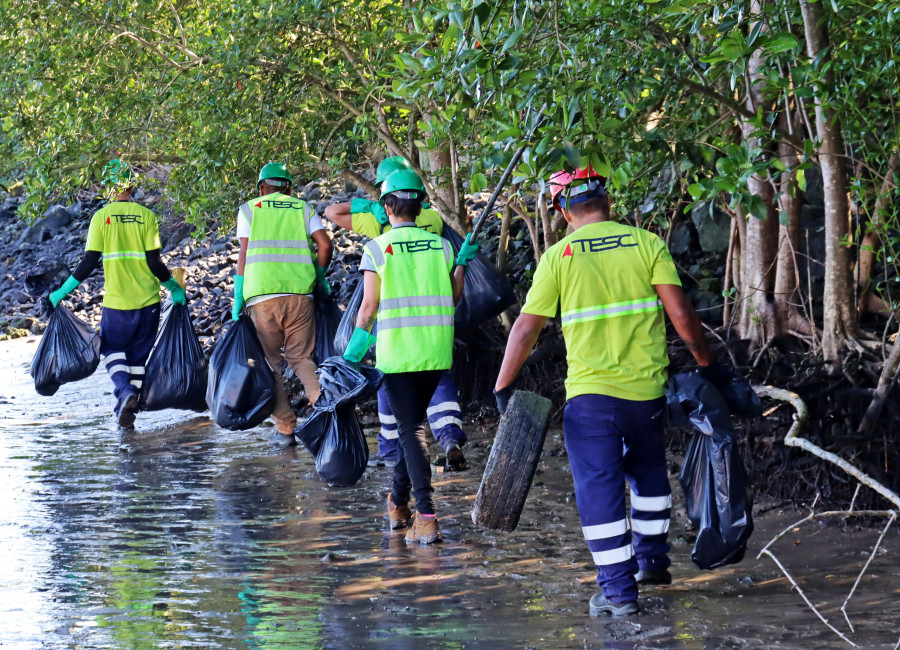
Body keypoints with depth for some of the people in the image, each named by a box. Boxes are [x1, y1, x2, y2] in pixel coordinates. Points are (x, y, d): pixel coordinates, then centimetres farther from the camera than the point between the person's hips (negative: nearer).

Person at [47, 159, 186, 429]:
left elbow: (89, 262, -7)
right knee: (138, 354, 13)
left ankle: (125, 389, -13)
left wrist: (62, 293, 2)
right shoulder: (146, 216, -3)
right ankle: (128, 408, 11)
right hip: (147, 301, 1)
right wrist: (174, 288, 9)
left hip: (116, 301, -1)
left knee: (113, 349, 14)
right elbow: (154, 262, -6)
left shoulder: (101, 217, -5)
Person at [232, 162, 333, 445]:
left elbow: (244, 254, 2)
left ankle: (285, 427, 3)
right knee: (301, 357, 11)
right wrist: (319, 276, 18)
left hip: (263, 294, -2)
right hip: (300, 294, 2)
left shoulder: (249, 209, 9)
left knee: (270, 361, 7)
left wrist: (238, 297, 4)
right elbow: (325, 244, 2)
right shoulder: (303, 208, 13)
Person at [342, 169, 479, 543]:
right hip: (437, 353, 4)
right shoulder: (441, 245, 5)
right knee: (412, 423, 20)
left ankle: (427, 516, -16)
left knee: (410, 430, -4)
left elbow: (369, 307, -7)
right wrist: (462, 262, 21)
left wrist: (353, 353, 3)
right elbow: (453, 300, 9)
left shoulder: (378, 249, -6)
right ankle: (398, 502, 30)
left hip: (397, 354, -4)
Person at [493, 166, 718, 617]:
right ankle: (652, 559, 35)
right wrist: (705, 360, 9)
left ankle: (618, 589, 0)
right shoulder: (647, 244, 0)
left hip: (590, 392, -3)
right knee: (648, 472, 25)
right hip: (647, 388, 3)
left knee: (599, 488, 3)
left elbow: (526, 328, -2)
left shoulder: (559, 255, -3)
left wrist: (503, 386, 6)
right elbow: (680, 313, -4)